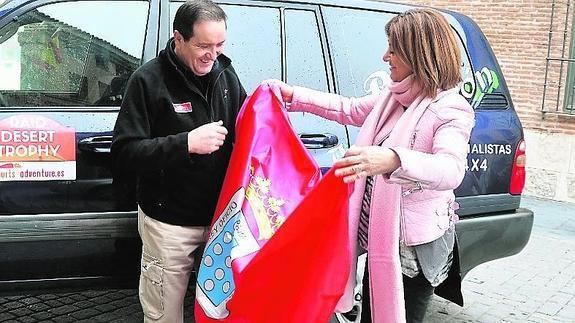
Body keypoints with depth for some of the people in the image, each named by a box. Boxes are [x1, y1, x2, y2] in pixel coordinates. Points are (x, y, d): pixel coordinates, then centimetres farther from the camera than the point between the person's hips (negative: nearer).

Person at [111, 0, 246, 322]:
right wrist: (186, 143, -27)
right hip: (170, 223, -4)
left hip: (221, 214, 5)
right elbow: (124, 153, -17)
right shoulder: (149, 79, -12)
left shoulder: (225, 73, 2)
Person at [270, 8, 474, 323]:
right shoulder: (393, 96, 4)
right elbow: (350, 109, 20)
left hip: (415, 246, -8)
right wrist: (294, 95, 15)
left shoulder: (451, 110, -21)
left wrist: (393, 160, -58)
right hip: (379, 236, 8)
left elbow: (450, 169, -39)